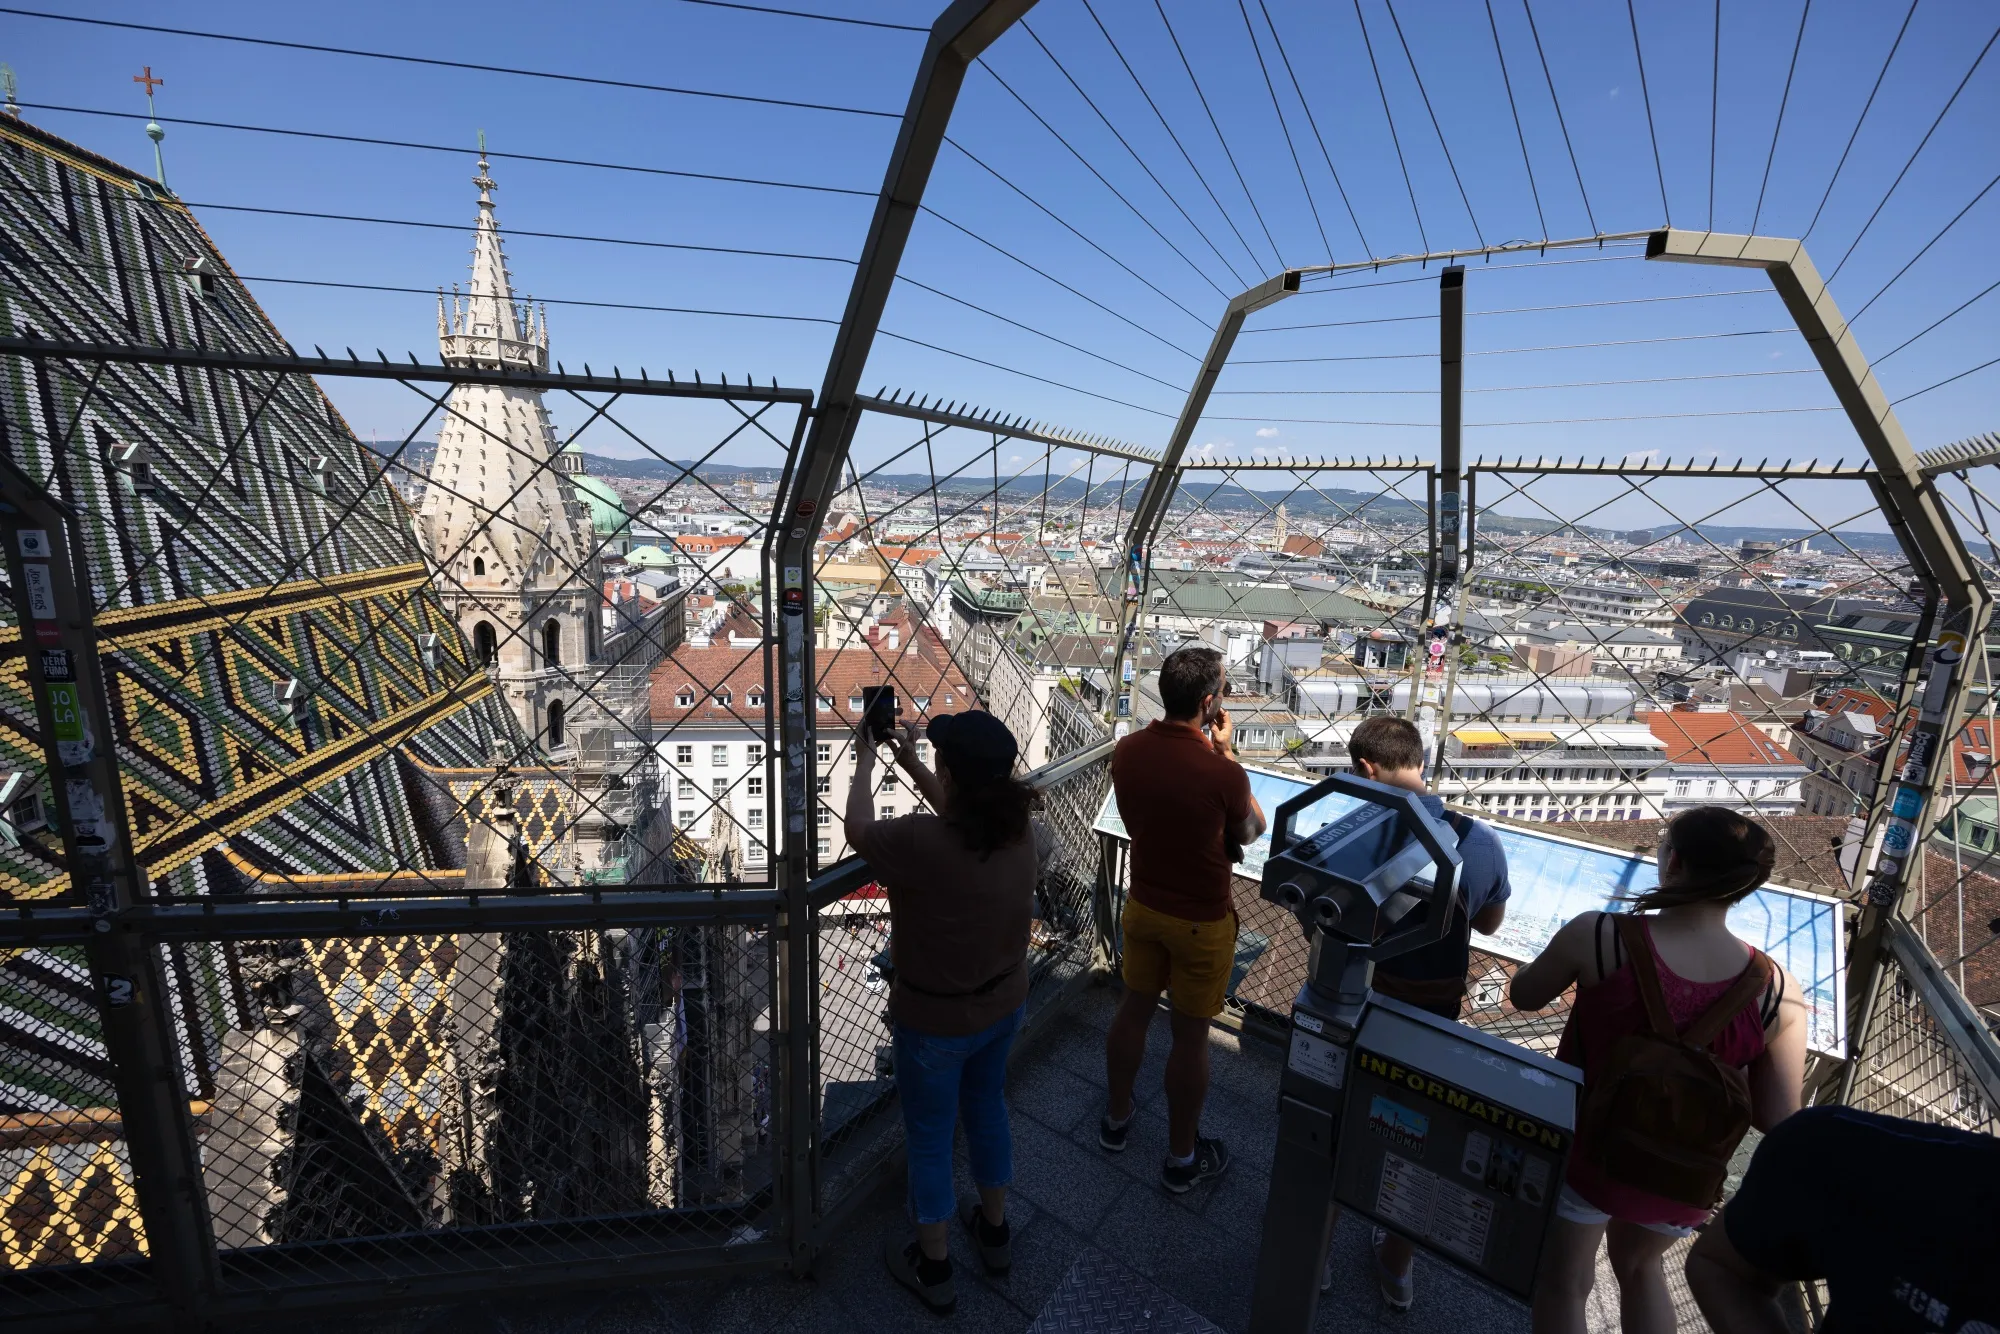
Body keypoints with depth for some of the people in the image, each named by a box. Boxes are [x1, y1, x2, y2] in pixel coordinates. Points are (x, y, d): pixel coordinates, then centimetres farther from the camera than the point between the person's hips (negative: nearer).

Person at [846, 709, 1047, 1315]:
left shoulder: (921, 843, -36)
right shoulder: (1026, 833, -17)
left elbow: (858, 832, -15)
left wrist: (865, 764, -1)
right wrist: (911, 766, 8)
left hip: (935, 1021, -5)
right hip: (1004, 1004, 6)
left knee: (929, 1139, 20)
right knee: (987, 1110, 29)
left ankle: (932, 1266, 44)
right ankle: (995, 1230, 53)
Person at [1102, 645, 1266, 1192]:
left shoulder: (1127, 751, -12)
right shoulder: (1222, 774, -28)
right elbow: (1252, 831, -7)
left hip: (1143, 905, 5)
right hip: (1201, 921, -5)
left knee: (1134, 1010, 23)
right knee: (1189, 1036, 13)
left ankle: (1116, 1119, 44)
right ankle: (1182, 1157, 34)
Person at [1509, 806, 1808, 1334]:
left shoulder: (1599, 936, -26)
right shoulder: (1777, 992, -19)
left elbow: (1523, 996, -9)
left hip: (1586, 1152, -3)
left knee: (1563, 1282, 24)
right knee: (1641, 1268, 35)